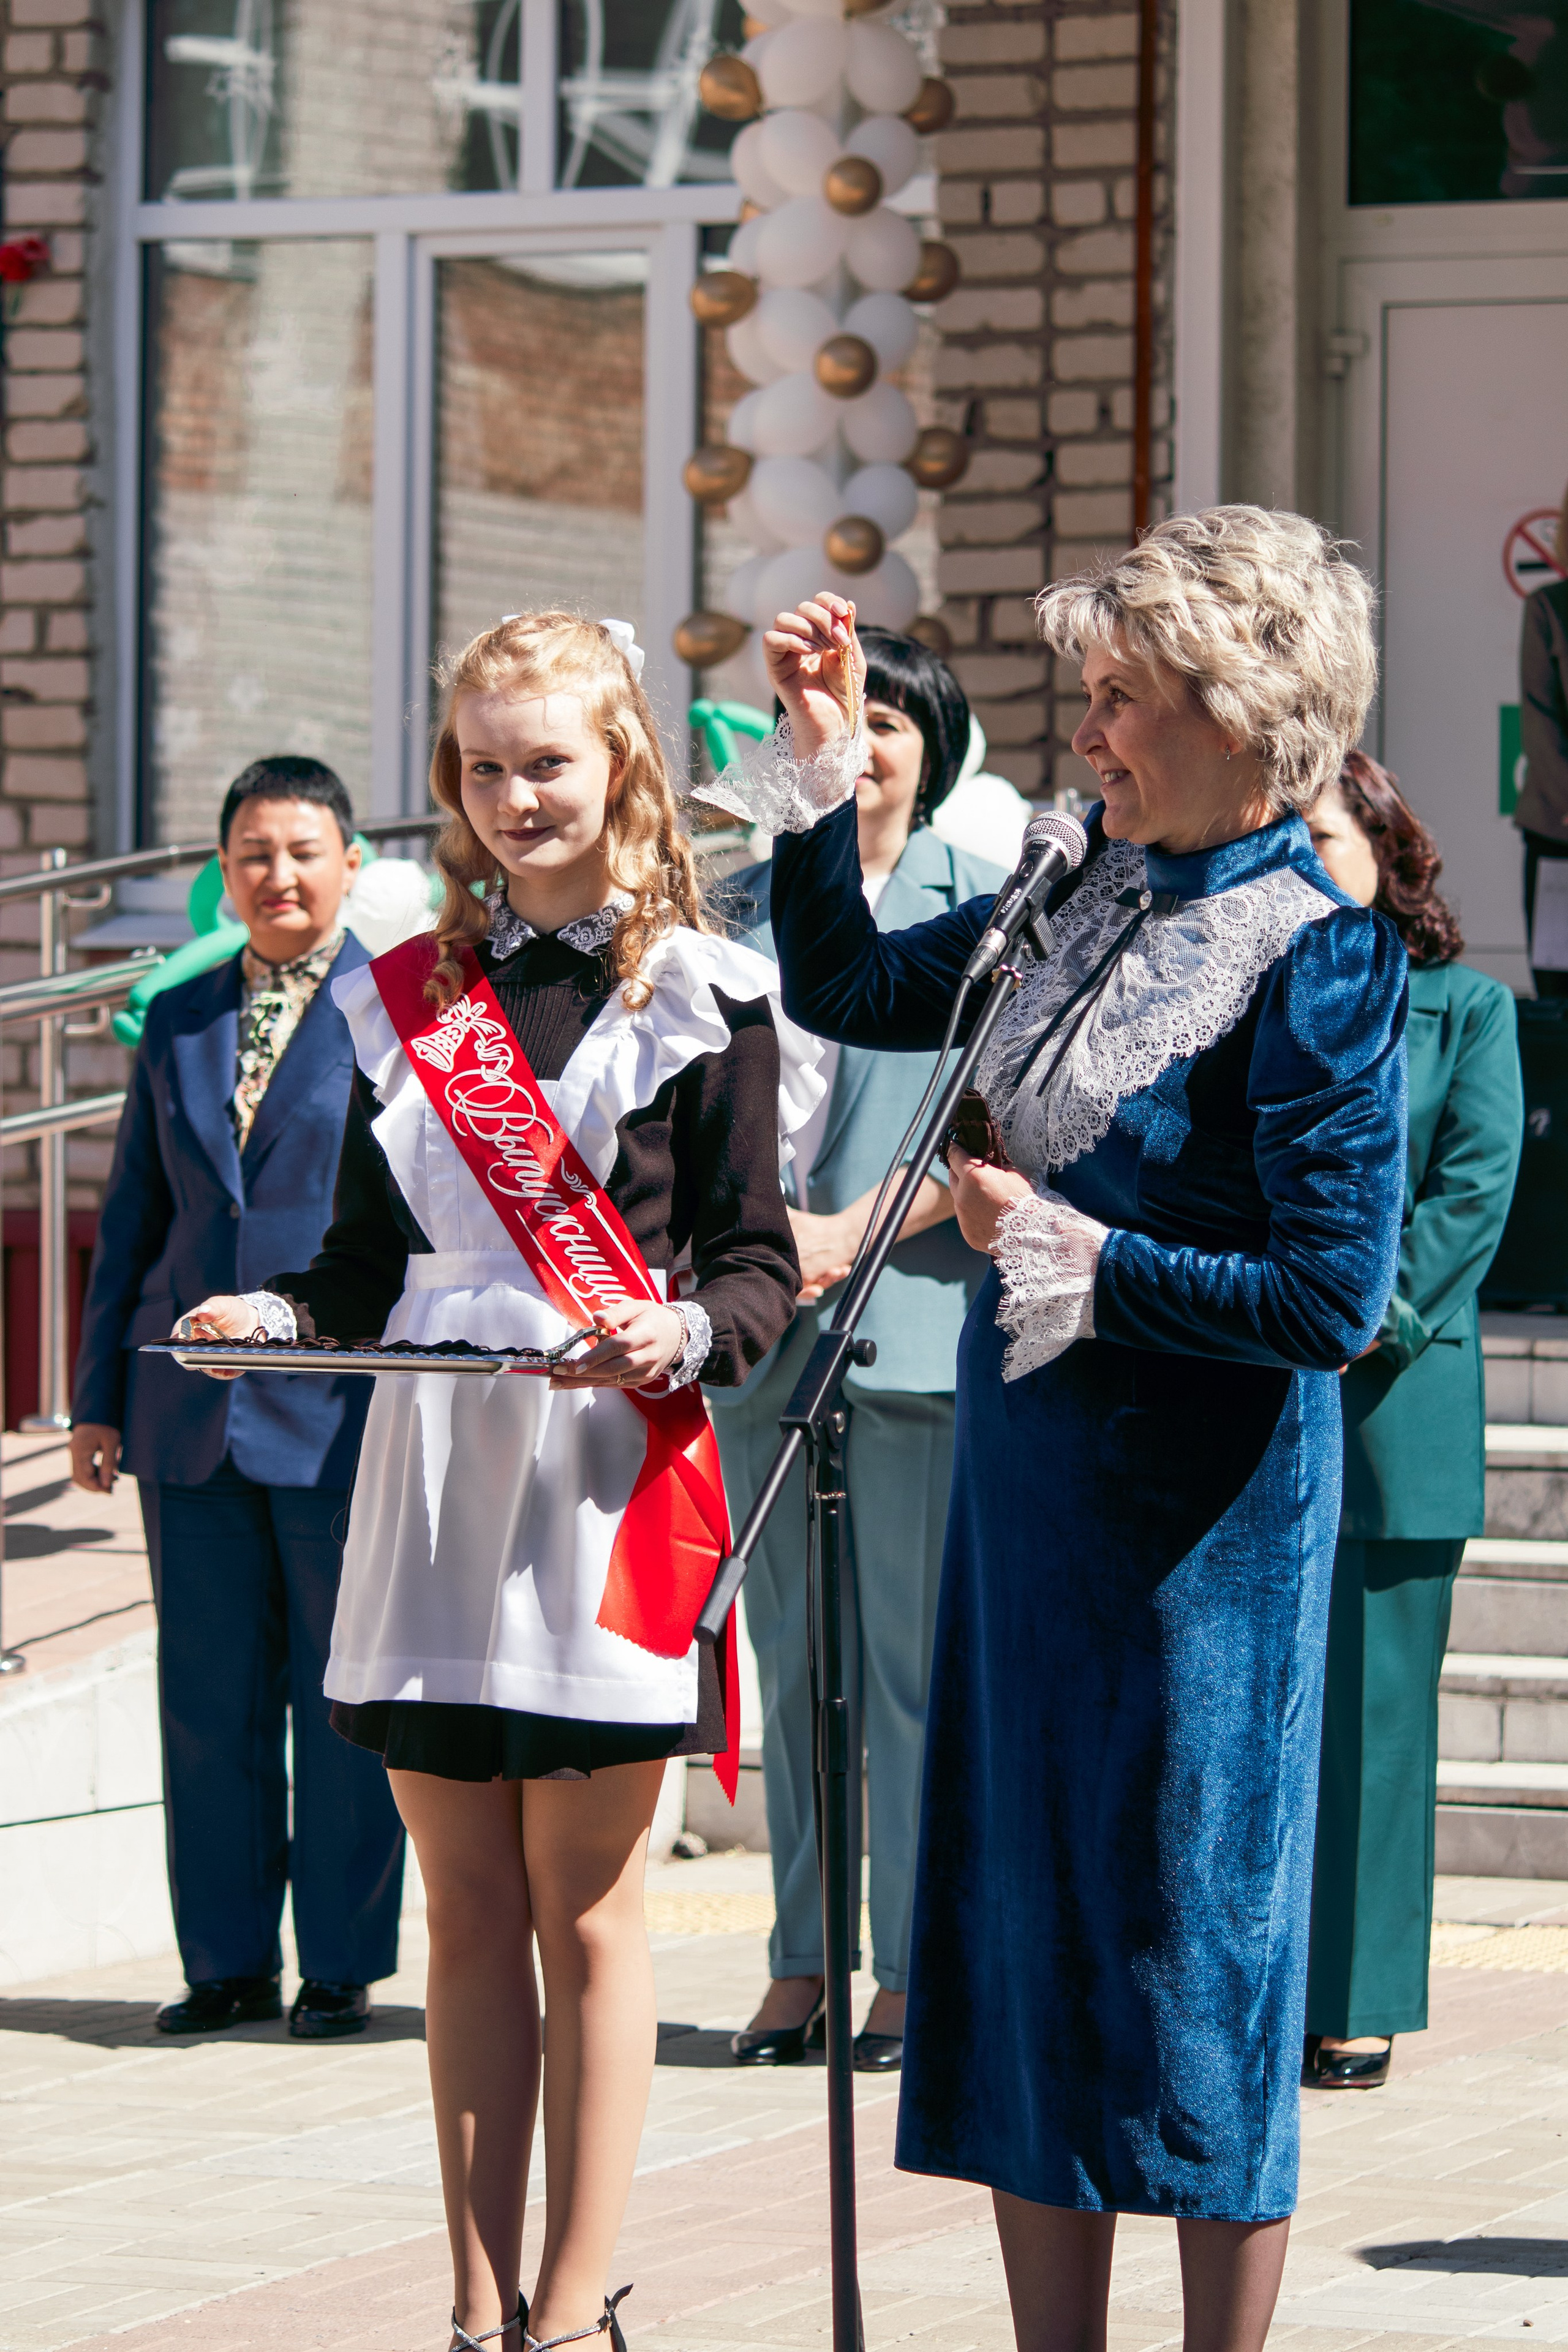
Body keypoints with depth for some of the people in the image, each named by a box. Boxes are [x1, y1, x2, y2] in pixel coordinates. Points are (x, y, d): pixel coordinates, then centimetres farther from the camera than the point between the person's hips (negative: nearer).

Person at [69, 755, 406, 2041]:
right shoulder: (178, 1021, 14)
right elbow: (135, 1213, 16)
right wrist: (100, 1395, 12)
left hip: (344, 1407, -4)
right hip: (194, 1410, 4)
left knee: (345, 1699, 1)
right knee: (209, 1696, 7)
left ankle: (343, 1966, 10)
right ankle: (229, 1960, 15)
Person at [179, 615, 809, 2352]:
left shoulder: (699, 997, 0)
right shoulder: (407, 1000, 13)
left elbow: (759, 1266, -2)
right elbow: (369, 1261, 15)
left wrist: (684, 1333, -22)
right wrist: (279, 1311, -5)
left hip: (609, 1478, -4)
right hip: (432, 1475, 4)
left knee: (584, 1911, 1)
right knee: (465, 1911, 7)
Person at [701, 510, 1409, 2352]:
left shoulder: (1316, 960, -16)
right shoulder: (1098, 899, 7)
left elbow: (1334, 1298, -20)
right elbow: (850, 992, 18)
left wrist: (1071, 1249, -15)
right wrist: (823, 766, 7)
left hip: (1197, 1516, -8)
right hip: (1030, 1478, 8)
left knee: (1188, 1934, 0)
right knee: (1028, 1926, 11)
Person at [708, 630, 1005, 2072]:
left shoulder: (984, 910, 3)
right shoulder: (744, 909, 15)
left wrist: (855, 1233, -13)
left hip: (915, 1320, -4)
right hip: (757, 1326, 4)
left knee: (915, 1655, -4)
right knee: (790, 1653, 7)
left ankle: (916, 1968, 0)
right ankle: (801, 1956, 12)